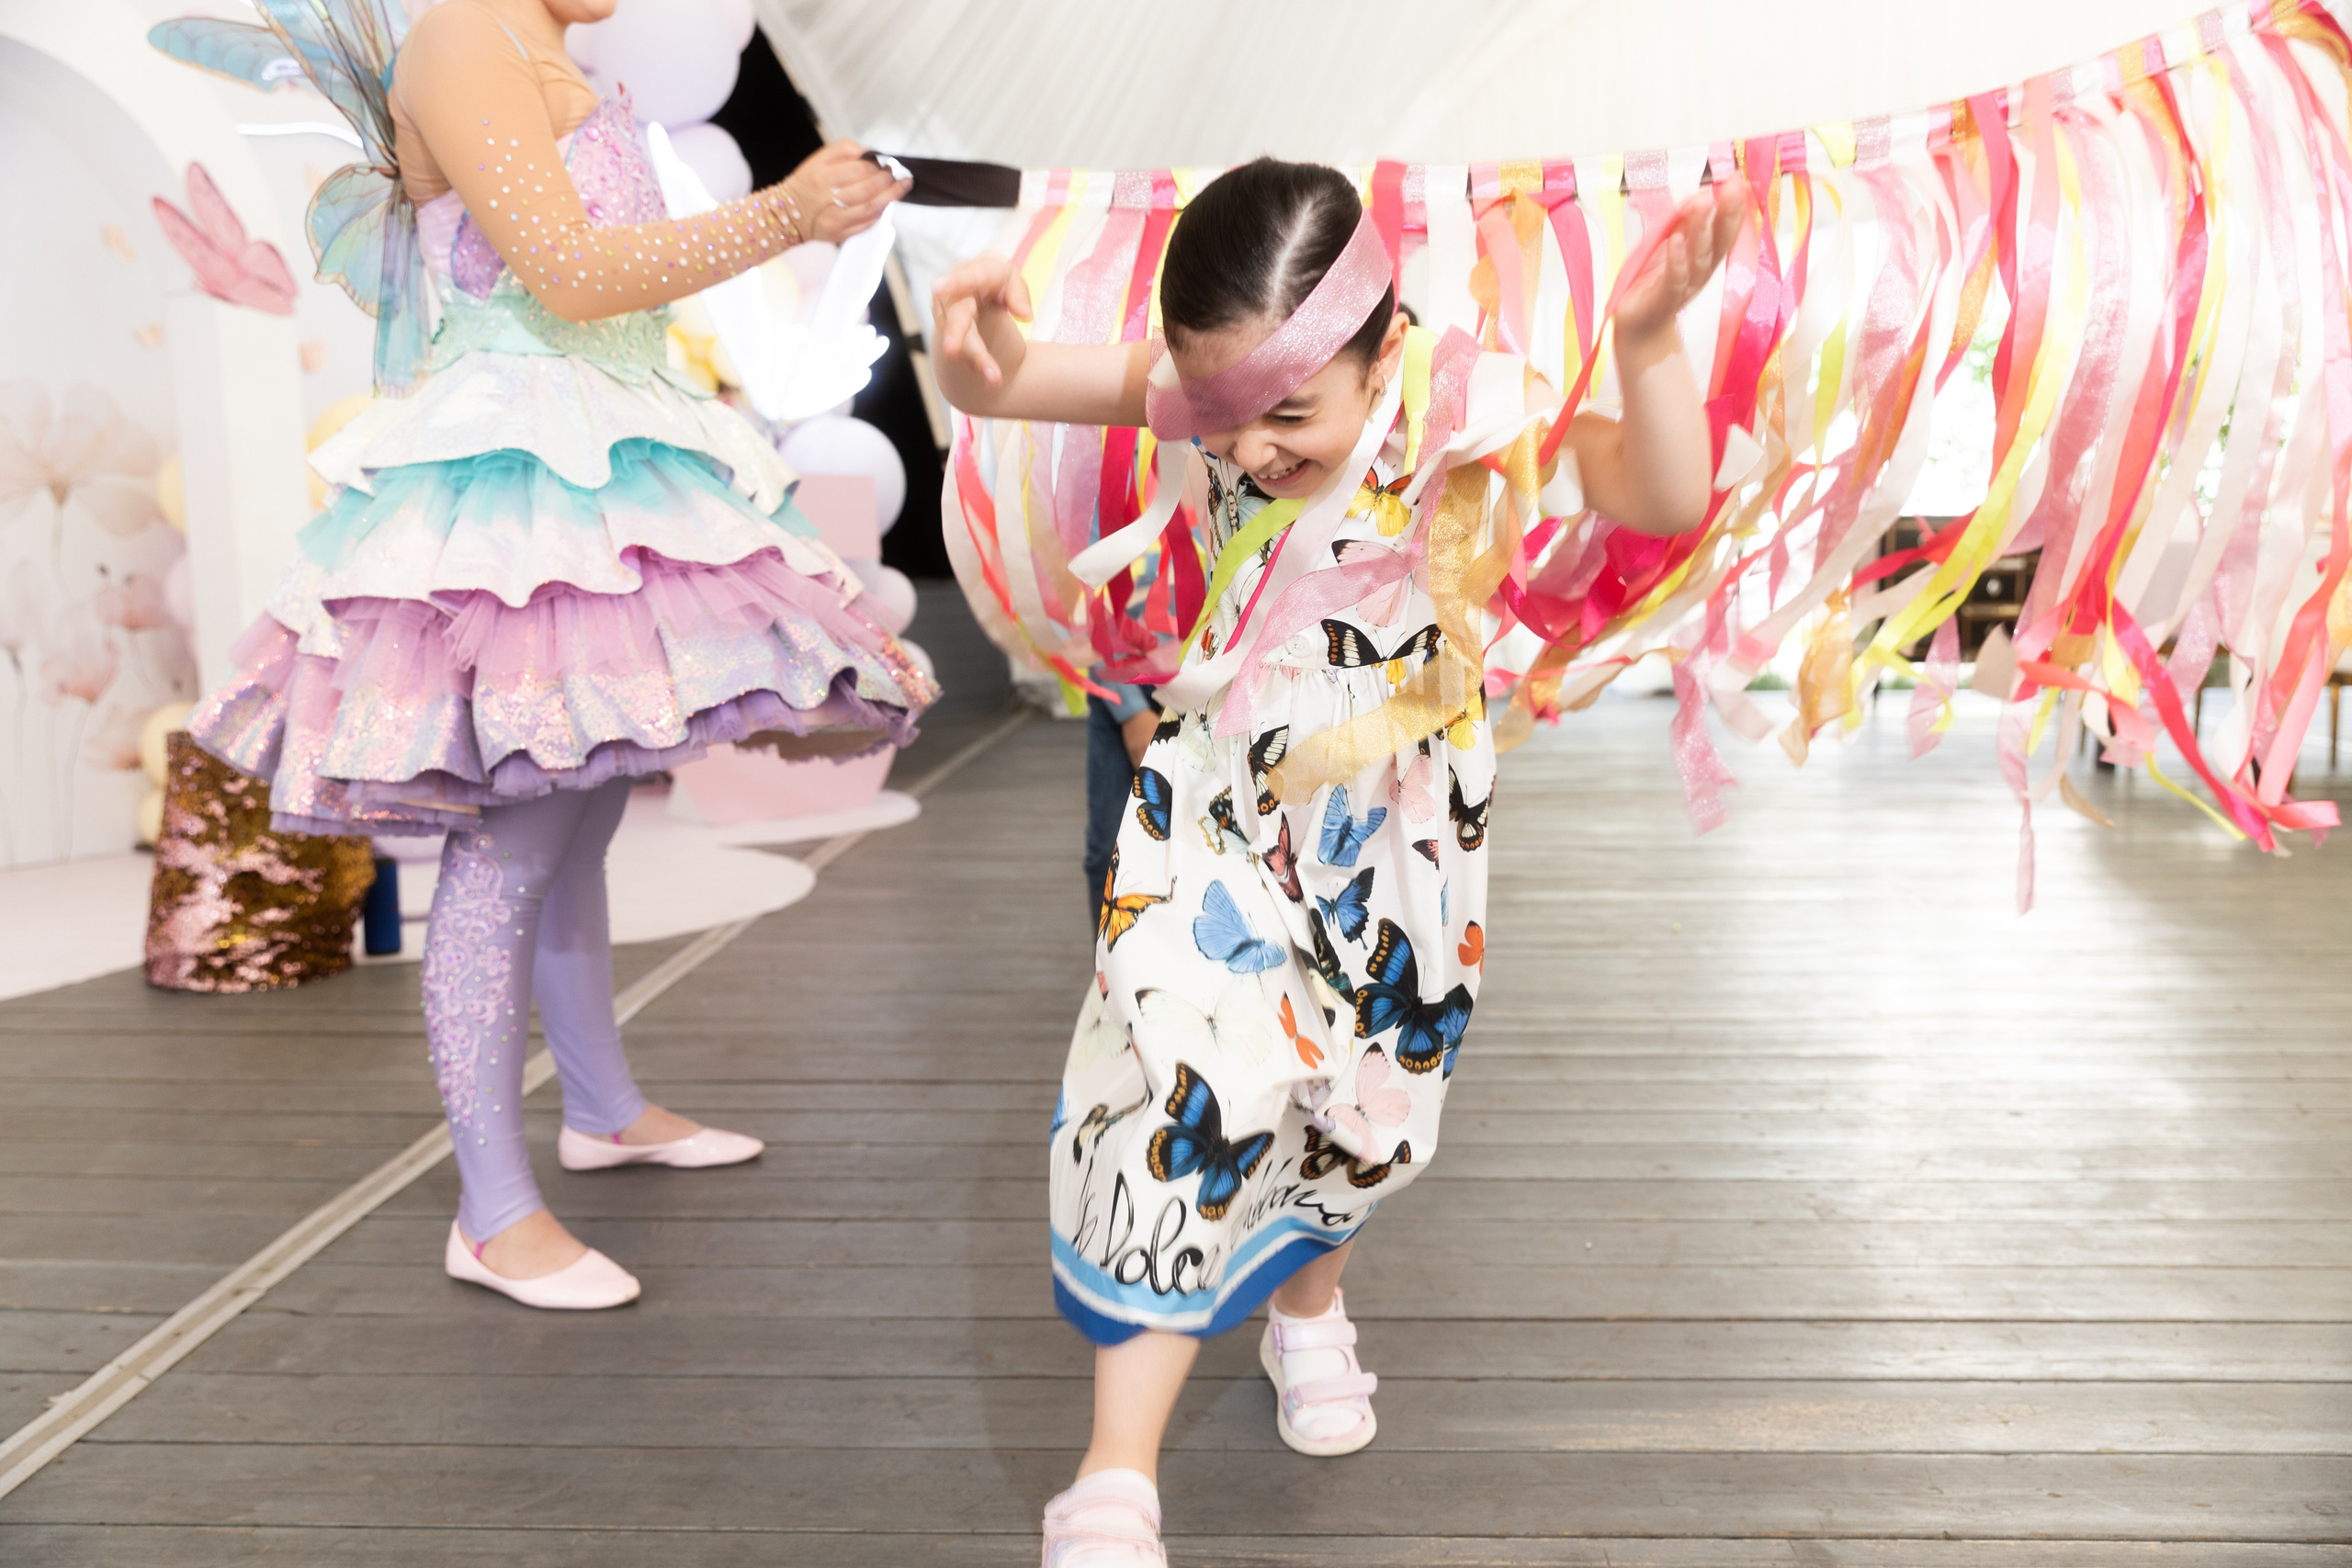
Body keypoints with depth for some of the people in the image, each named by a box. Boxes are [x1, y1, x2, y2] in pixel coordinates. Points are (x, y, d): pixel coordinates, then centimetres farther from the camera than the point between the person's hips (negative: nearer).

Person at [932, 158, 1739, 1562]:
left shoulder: (1460, 407, -20)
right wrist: (981, 351, -36)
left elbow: (1667, 501, -26)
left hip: (1398, 827, 1)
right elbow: (994, 391, -12)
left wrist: (1648, 344, -43)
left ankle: (1309, 1308, 50)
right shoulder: (1214, 388, -15)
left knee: (1363, 1105, 16)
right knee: (1182, 1103, -8)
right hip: (1223, 813, 0)